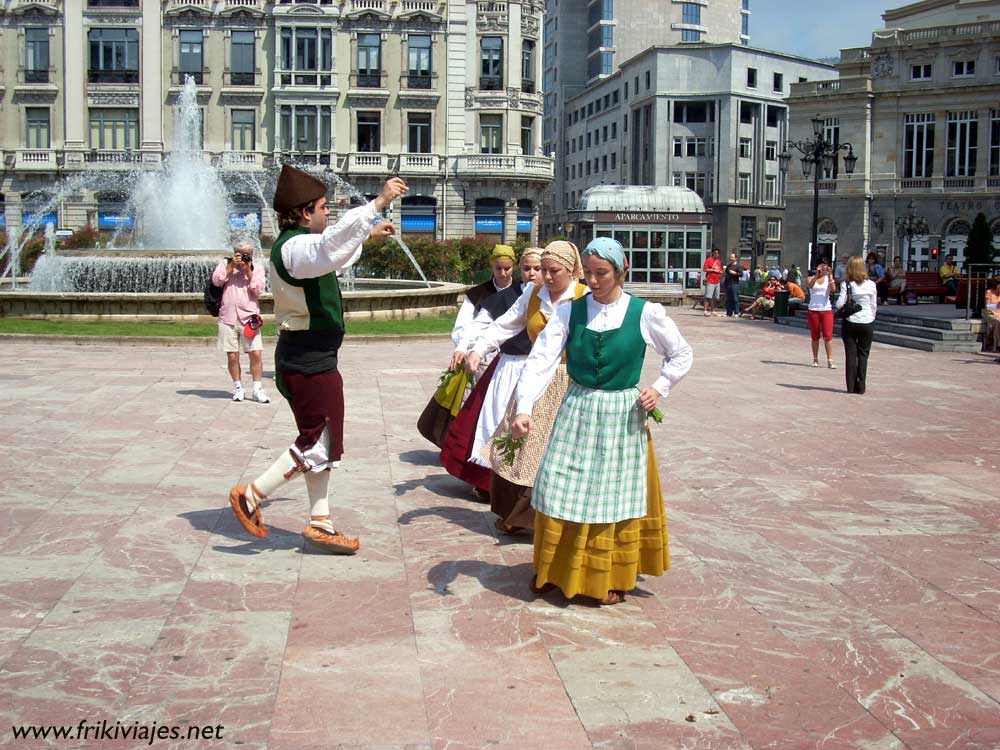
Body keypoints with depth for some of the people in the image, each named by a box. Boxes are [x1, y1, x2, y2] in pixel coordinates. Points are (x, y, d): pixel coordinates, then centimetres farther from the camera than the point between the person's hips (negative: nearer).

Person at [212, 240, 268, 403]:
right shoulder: (225, 263, 10)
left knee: (256, 354, -7)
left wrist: (248, 271, -9)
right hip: (228, 317, 0)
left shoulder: (257, 267, 9)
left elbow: (259, 290, -2)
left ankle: (257, 390, 1)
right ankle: (238, 388, 15)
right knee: (232, 356, 2)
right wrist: (232, 265, -8)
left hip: (249, 317, 0)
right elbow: (216, 280, -6)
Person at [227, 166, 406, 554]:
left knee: (319, 441, 14)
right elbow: (331, 245, -43)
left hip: (308, 358, 11)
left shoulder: (296, 243, 14)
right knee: (318, 444, -3)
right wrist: (378, 203, -45)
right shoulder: (296, 247, -20)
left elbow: (336, 256, 37)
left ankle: (320, 523, 21)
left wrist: (369, 235, 39)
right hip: (308, 360, -11)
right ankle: (250, 495, 6)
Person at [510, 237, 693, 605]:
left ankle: (614, 578, 26)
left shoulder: (645, 313, -6)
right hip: (576, 413, 2)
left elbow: (681, 354, 9)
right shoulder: (570, 311, -4)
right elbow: (541, 360, -13)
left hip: (623, 417, -1)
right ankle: (555, 571, 27)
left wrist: (659, 389, -3)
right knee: (562, 493, 6)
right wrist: (524, 408, -26)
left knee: (616, 498, 7)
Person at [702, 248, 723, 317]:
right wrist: (713, 270, -13)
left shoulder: (719, 261, 18)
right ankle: (706, 311, -13)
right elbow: (704, 269, -9)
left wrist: (720, 272, 3)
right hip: (710, 282, -7)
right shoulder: (708, 260, -2)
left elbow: (721, 270, 27)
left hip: (717, 282, 7)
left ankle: (712, 311, 17)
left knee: (715, 298, 9)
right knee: (708, 297, -12)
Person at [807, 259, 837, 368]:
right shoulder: (811, 278, 5)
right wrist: (817, 274, -27)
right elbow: (810, 285, -18)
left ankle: (830, 361, -7)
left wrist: (830, 275, -18)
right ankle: (815, 359, 16)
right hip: (813, 310, 0)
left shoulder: (829, 278, 5)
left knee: (828, 336, -7)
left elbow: (833, 289, -13)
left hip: (826, 310, 0)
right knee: (815, 336, 7)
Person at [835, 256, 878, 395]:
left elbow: (839, 304, -13)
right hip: (867, 322, 1)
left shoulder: (847, 284, -9)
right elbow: (874, 305, 1)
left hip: (850, 322, -1)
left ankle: (851, 386, 5)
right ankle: (860, 387, 6)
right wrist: (871, 317, 15)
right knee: (863, 354, 8)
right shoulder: (871, 284, -4)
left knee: (850, 354, 6)